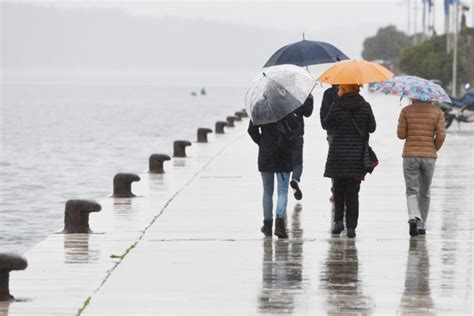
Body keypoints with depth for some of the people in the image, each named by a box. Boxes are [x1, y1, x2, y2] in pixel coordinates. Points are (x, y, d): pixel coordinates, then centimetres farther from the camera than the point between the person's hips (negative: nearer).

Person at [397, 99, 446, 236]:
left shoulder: (406, 111, -1)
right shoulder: (437, 112, 0)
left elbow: (400, 134, -3)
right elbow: (441, 135, -7)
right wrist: (434, 149, 9)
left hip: (410, 156, -1)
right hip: (429, 157, 1)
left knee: (412, 192, -1)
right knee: (424, 193, 15)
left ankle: (413, 218, -27)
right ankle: (421, 226, 17)